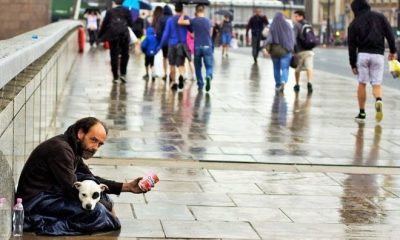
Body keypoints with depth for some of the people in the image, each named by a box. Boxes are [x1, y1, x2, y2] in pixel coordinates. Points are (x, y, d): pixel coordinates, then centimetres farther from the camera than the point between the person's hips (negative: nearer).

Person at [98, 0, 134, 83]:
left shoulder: (110, 12, 8)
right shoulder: (126, 11, 6)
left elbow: (104, 24, 7)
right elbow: (130, 24, 3)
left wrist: (100, 35, 16)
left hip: (112, 35, 1)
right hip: (124, 35, -1)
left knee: (114, 56, 5)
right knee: (125, 55, 13)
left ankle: (115, 77, 5)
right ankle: (123, 74, 3)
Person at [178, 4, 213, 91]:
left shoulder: (194, 21, -4)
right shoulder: (208, 21, 5)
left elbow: (180, 22, -9)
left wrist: (183, 14, 9)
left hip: (197, 46, -1)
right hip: (207, 46, 1)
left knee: (198, 66, 14)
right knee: (209, 66, 3)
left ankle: (200, 84, 16)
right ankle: (208, 77, -26)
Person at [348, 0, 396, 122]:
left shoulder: (354, 24, 6)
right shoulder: (380, 17, 7)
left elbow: (352, 45, 5)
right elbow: (389, 34, 2)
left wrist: (353, 65, 8)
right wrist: (393, 51, 9)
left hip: (362, 54, 0)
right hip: (378, 54, 1)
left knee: (362, 84, 10)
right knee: (376, 84, 3)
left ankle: (362, 113, 10)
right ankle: (378, 101, -30)